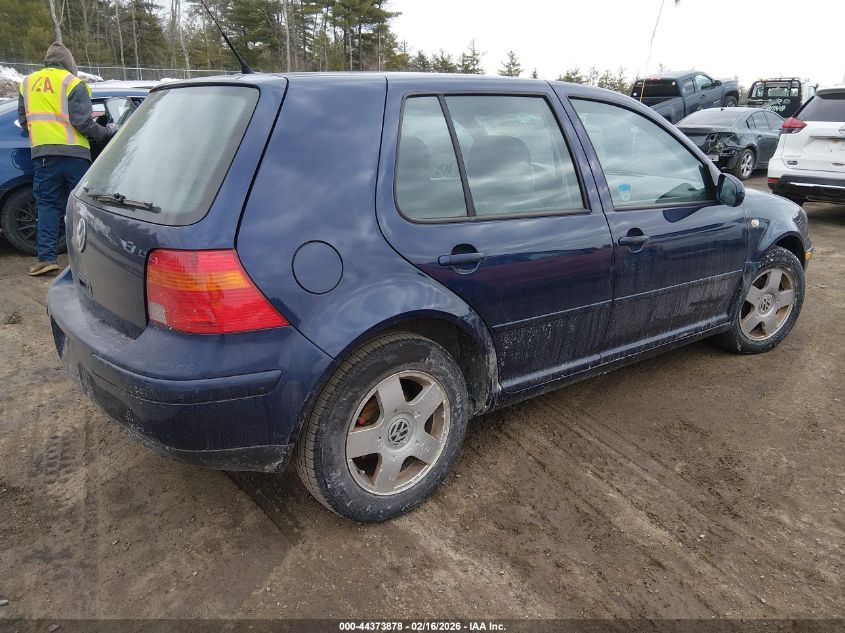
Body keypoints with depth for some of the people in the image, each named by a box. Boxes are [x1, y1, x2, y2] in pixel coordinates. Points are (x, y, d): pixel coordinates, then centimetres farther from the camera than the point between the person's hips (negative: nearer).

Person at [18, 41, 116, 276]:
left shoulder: (27, 83, 14)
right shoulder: (72, 83, -2)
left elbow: (23, 120, 20)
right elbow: (83, 122, -10)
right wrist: (106, 132, 5)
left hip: (42, 153, 4)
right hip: (74, 152, -3)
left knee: (48, 205, 6)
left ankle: (46, 258, -1)